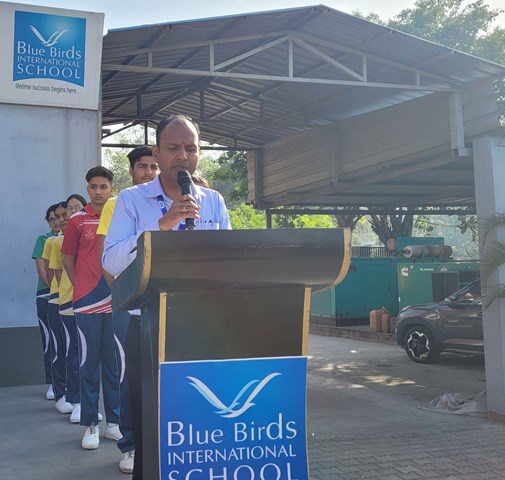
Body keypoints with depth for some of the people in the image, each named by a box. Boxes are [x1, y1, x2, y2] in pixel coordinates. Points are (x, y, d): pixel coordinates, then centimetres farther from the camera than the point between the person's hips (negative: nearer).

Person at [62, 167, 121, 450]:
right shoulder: (78, 220, 2)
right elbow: (68, 259, 8)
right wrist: (81, 287, 1)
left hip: (115, 301, 1)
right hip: (87, 301, -1)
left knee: (114, 362, 8)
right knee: (89, 363, 4)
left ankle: (114, 421, 19)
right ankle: (91, 424, 13)